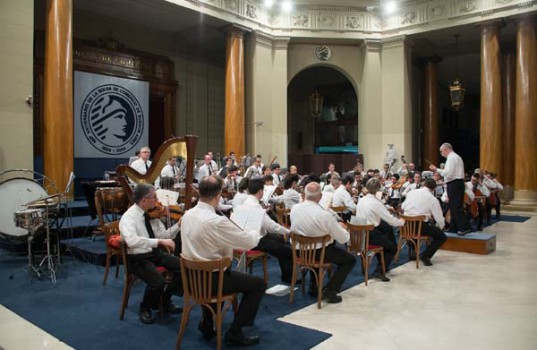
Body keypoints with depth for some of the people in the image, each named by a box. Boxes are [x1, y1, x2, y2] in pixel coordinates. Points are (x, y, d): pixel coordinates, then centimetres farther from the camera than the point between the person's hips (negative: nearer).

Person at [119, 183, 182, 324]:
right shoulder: (128, 218, -19)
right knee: (157, 281, -29)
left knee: (182, 267, -11)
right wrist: (159, 241, -42)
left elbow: (163, 235, 4)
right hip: (137, 258, -7)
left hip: (155, 253, 7)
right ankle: (145, 309, 4)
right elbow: (132, 241, -37)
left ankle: (166, 300, 12)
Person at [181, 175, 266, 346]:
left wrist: (226, 250, 9)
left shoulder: (187, 215, -3)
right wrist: (254, 232, 4)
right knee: (259, 283, 6)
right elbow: (250, 242, -17)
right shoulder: (217, 221, -28)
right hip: (210, 278, -8)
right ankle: (234, 333, 9)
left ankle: (207, 324, 34)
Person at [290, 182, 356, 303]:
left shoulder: (294, 208, -10)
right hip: (320, 252, -6)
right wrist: (342, 228, 8)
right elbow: (343, 239, -16)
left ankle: (314, 284, 35)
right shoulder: (325, 215, -26)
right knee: (350, 259, 13)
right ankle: (329, 291, 2)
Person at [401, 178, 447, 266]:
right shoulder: (433, 199, -6)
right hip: (421, 226, -5)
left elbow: (403, 207, 11)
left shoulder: (411, 193, 5)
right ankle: (425, 255, -3)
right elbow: (439, 218, -4)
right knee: (442, 237, 12)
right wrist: (439, 227, 17)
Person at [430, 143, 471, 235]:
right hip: (457, 183, 11)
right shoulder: (456, 157, 19)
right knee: (454, 207, 15)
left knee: (456, 207, -9)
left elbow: (448, 173, -21)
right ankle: (454, 227, 22)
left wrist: (437, 169, -14)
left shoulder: (451, 158, -13)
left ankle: (465, 228, -9)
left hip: (454, 185, -11)